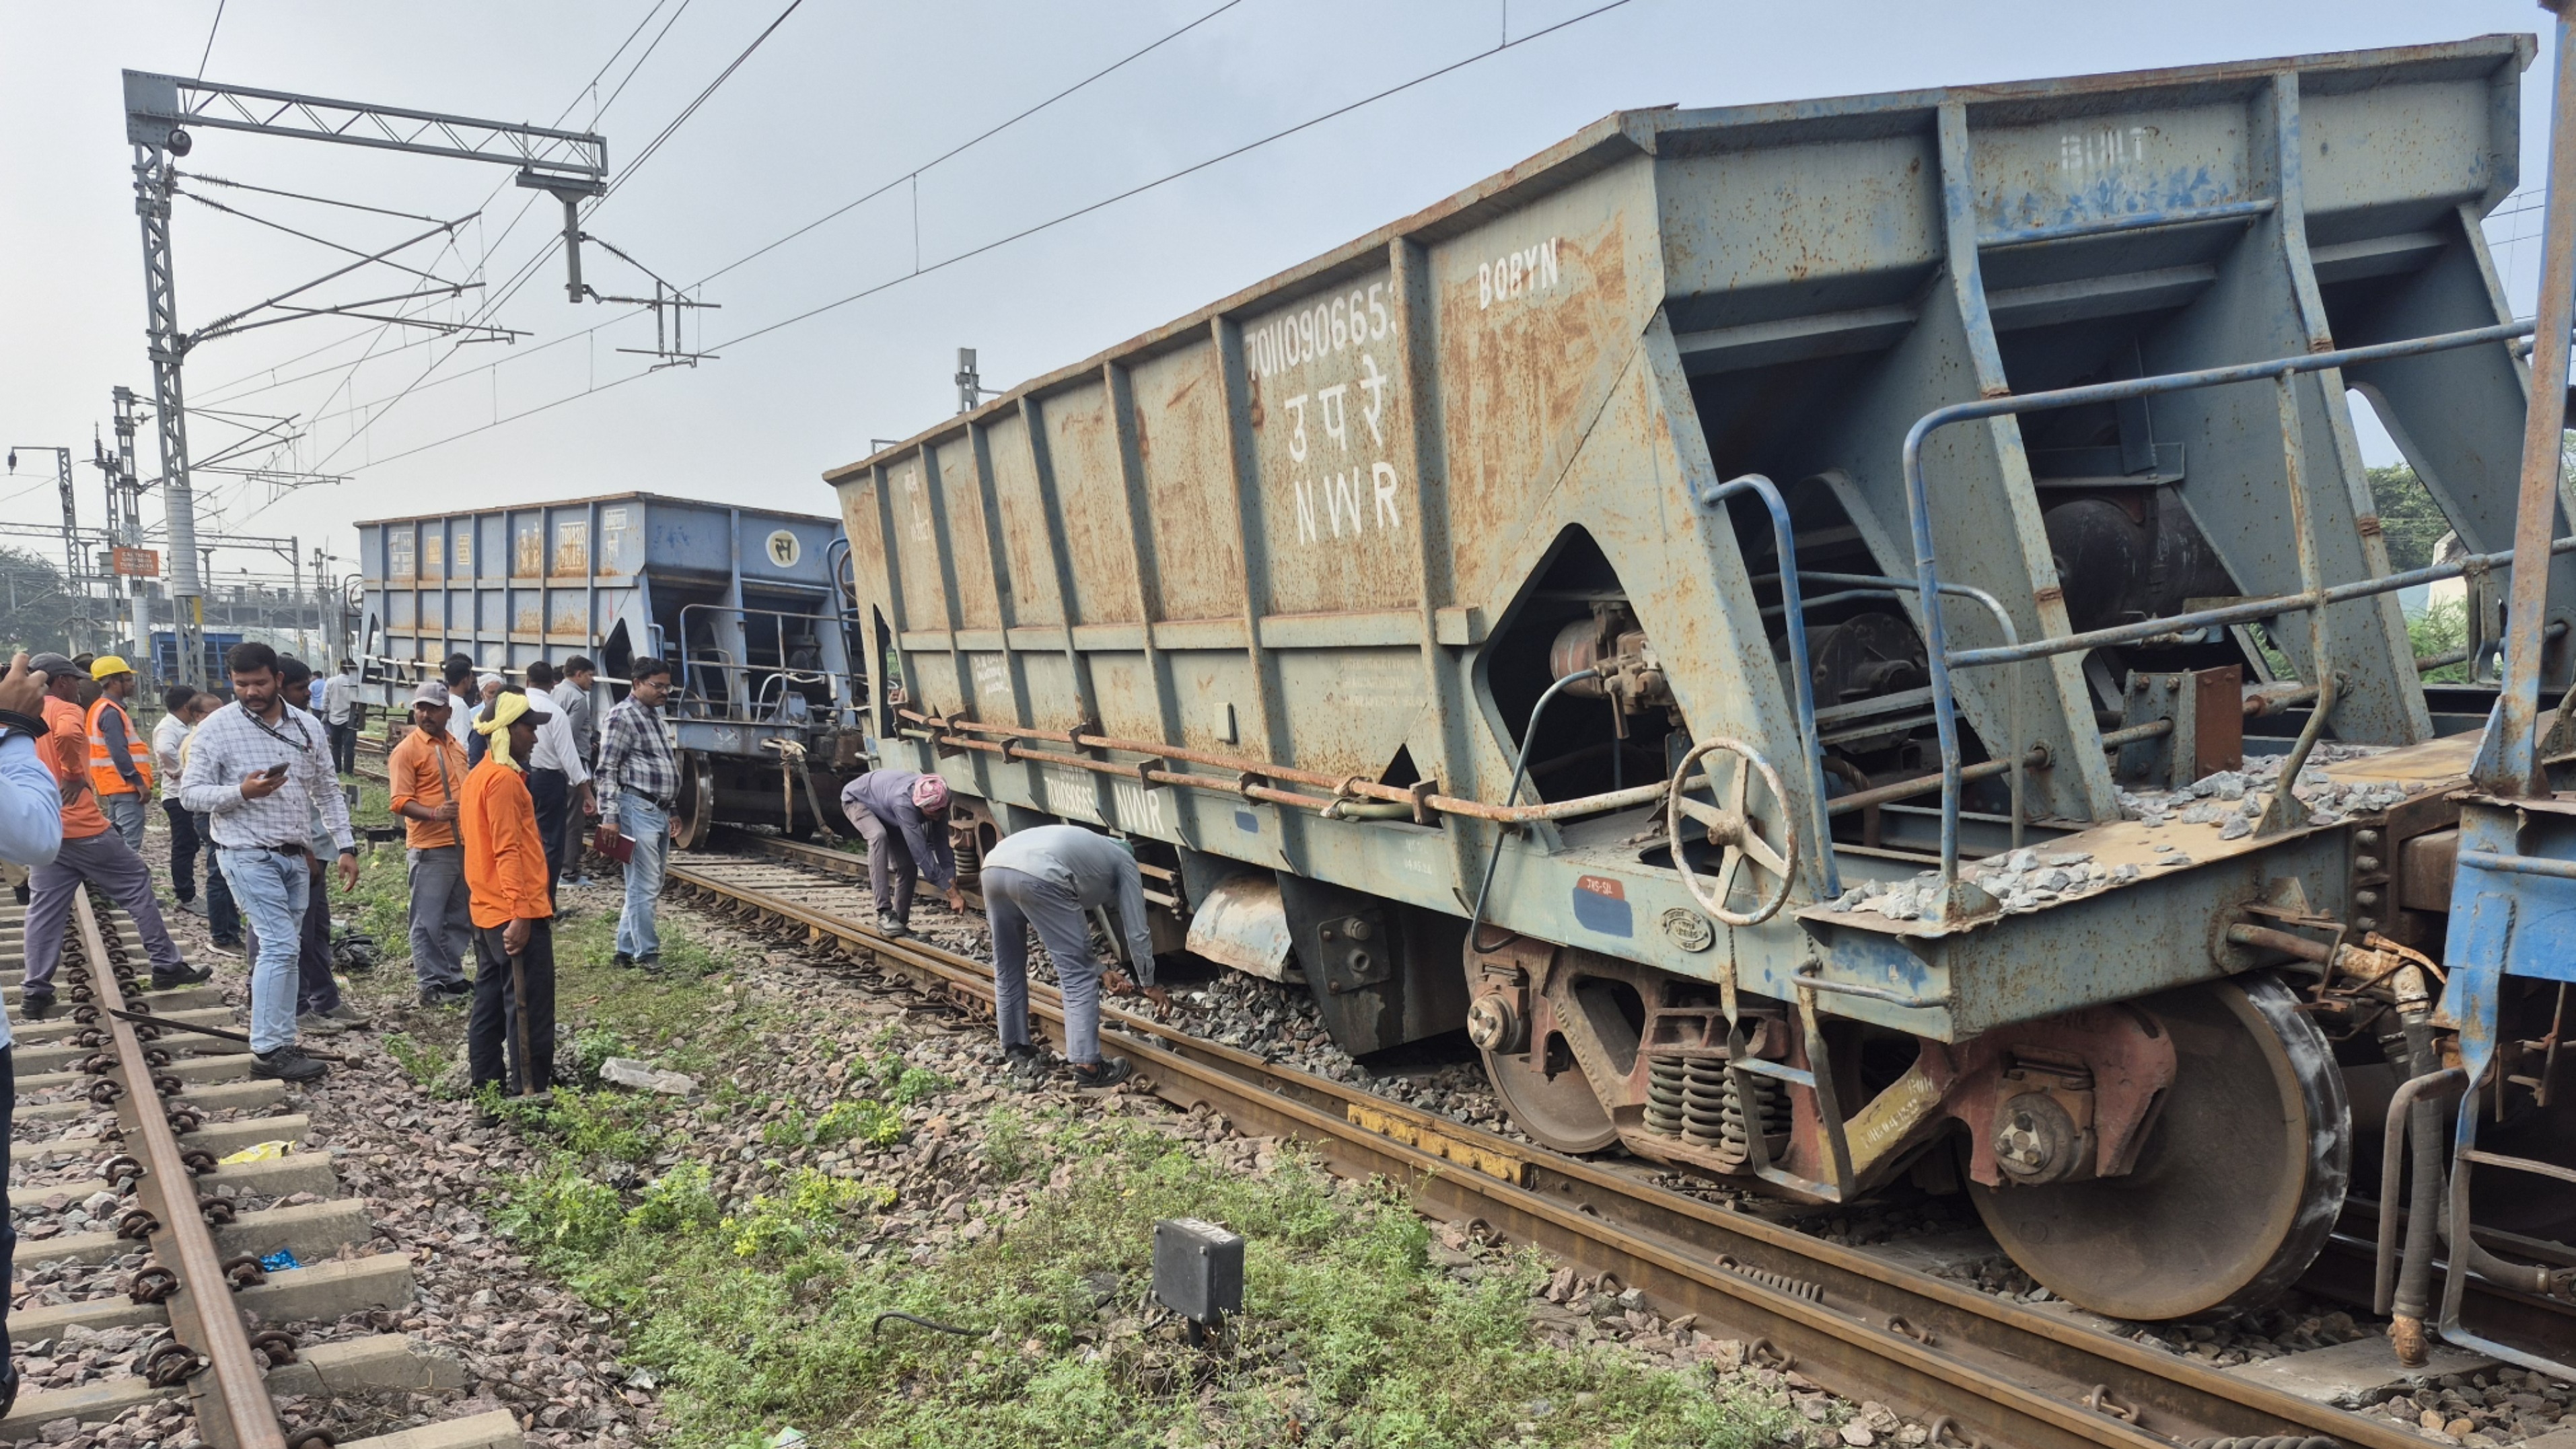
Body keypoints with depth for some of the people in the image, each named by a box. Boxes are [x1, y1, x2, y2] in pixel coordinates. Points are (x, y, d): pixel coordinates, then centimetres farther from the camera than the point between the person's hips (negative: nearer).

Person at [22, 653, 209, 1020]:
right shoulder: (64, 711, -10)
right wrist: (75, 775, -19)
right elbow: (69, 735, -33)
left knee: (44, 911, 9)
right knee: (137, 886, 4)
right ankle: (166, 965, 7)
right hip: (80, 826, -7)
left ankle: (36, 991, 7)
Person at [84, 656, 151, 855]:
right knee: (130, 845, -12)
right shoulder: (111, 712, -16)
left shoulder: (100, 708, 16)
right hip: (125, 786, -11)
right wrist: (139, 782, -22)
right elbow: (119, 752, -23)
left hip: (114, 786, 11)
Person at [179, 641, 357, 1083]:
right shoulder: (217, 727, -6)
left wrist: (346, 847, 9)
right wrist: (241, 791, -24)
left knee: (280, 948, 10)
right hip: (249, 854, -6)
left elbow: (328, 791, 14)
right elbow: (191, 793, -6)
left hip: (295, 856, 6)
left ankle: (271, 1039, 17)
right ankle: (270, 1050, -10)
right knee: (282, 945, -14)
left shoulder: (307, 726, 8)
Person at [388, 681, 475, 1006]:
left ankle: (453, 977, 24)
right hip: (430, 848, -7)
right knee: (428, 921, -2)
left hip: (463, 844, 7)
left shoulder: (455, 747, 15)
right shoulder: (407, 750, -8)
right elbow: (400, 802, -15)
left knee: (461, 918, 14)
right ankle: (432, 984, 4)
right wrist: (434, 814, -31)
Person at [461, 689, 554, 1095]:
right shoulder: (504, 779, -15)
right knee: (531, 1008, -6)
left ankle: (485, 1083, 21)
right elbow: (508, 851, -21)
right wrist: (521, 914, -25)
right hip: (517, 914, -10)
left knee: (491, 1000, 14)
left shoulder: (478, 776, 16)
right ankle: (530, 1090, -4)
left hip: (487, 913, 10)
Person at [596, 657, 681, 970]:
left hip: (659, 812, 9)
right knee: (644, 887, -5)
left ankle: (626, 949, 20)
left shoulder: (654, 715, 19)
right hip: (638, 811, -9)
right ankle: (646, 952, 2)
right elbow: (607, 770, -13)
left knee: (650, 886, 13)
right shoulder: (623, 716, -9)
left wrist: (671, 812, 25)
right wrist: (610, 817, -19)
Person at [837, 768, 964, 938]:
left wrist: (952, 884, -29)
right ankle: (884, 913, -36)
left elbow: (942, 844, -20)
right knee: (879, 836, -36)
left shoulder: (937, 802, -27)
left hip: (886, 811, 6)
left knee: (908, 866, -7)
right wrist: (952, 894, -44)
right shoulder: (904, 802, -45)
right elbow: (921, 852, -45)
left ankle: (900, 922, 11)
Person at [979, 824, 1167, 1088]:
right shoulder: (1125, 862, 27)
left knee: (1008, 971, 24)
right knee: (1078, 976, 3)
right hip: (1037, 876, -7)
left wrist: (1102, 972, 57)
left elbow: (1072, 931, 50)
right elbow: (1136, 931, 25)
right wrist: (1149, 984, 38)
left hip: (993, 865, 7)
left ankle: (1018, 1052, 32)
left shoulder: (1085, 850, 43)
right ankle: (1087, 1065, 2)